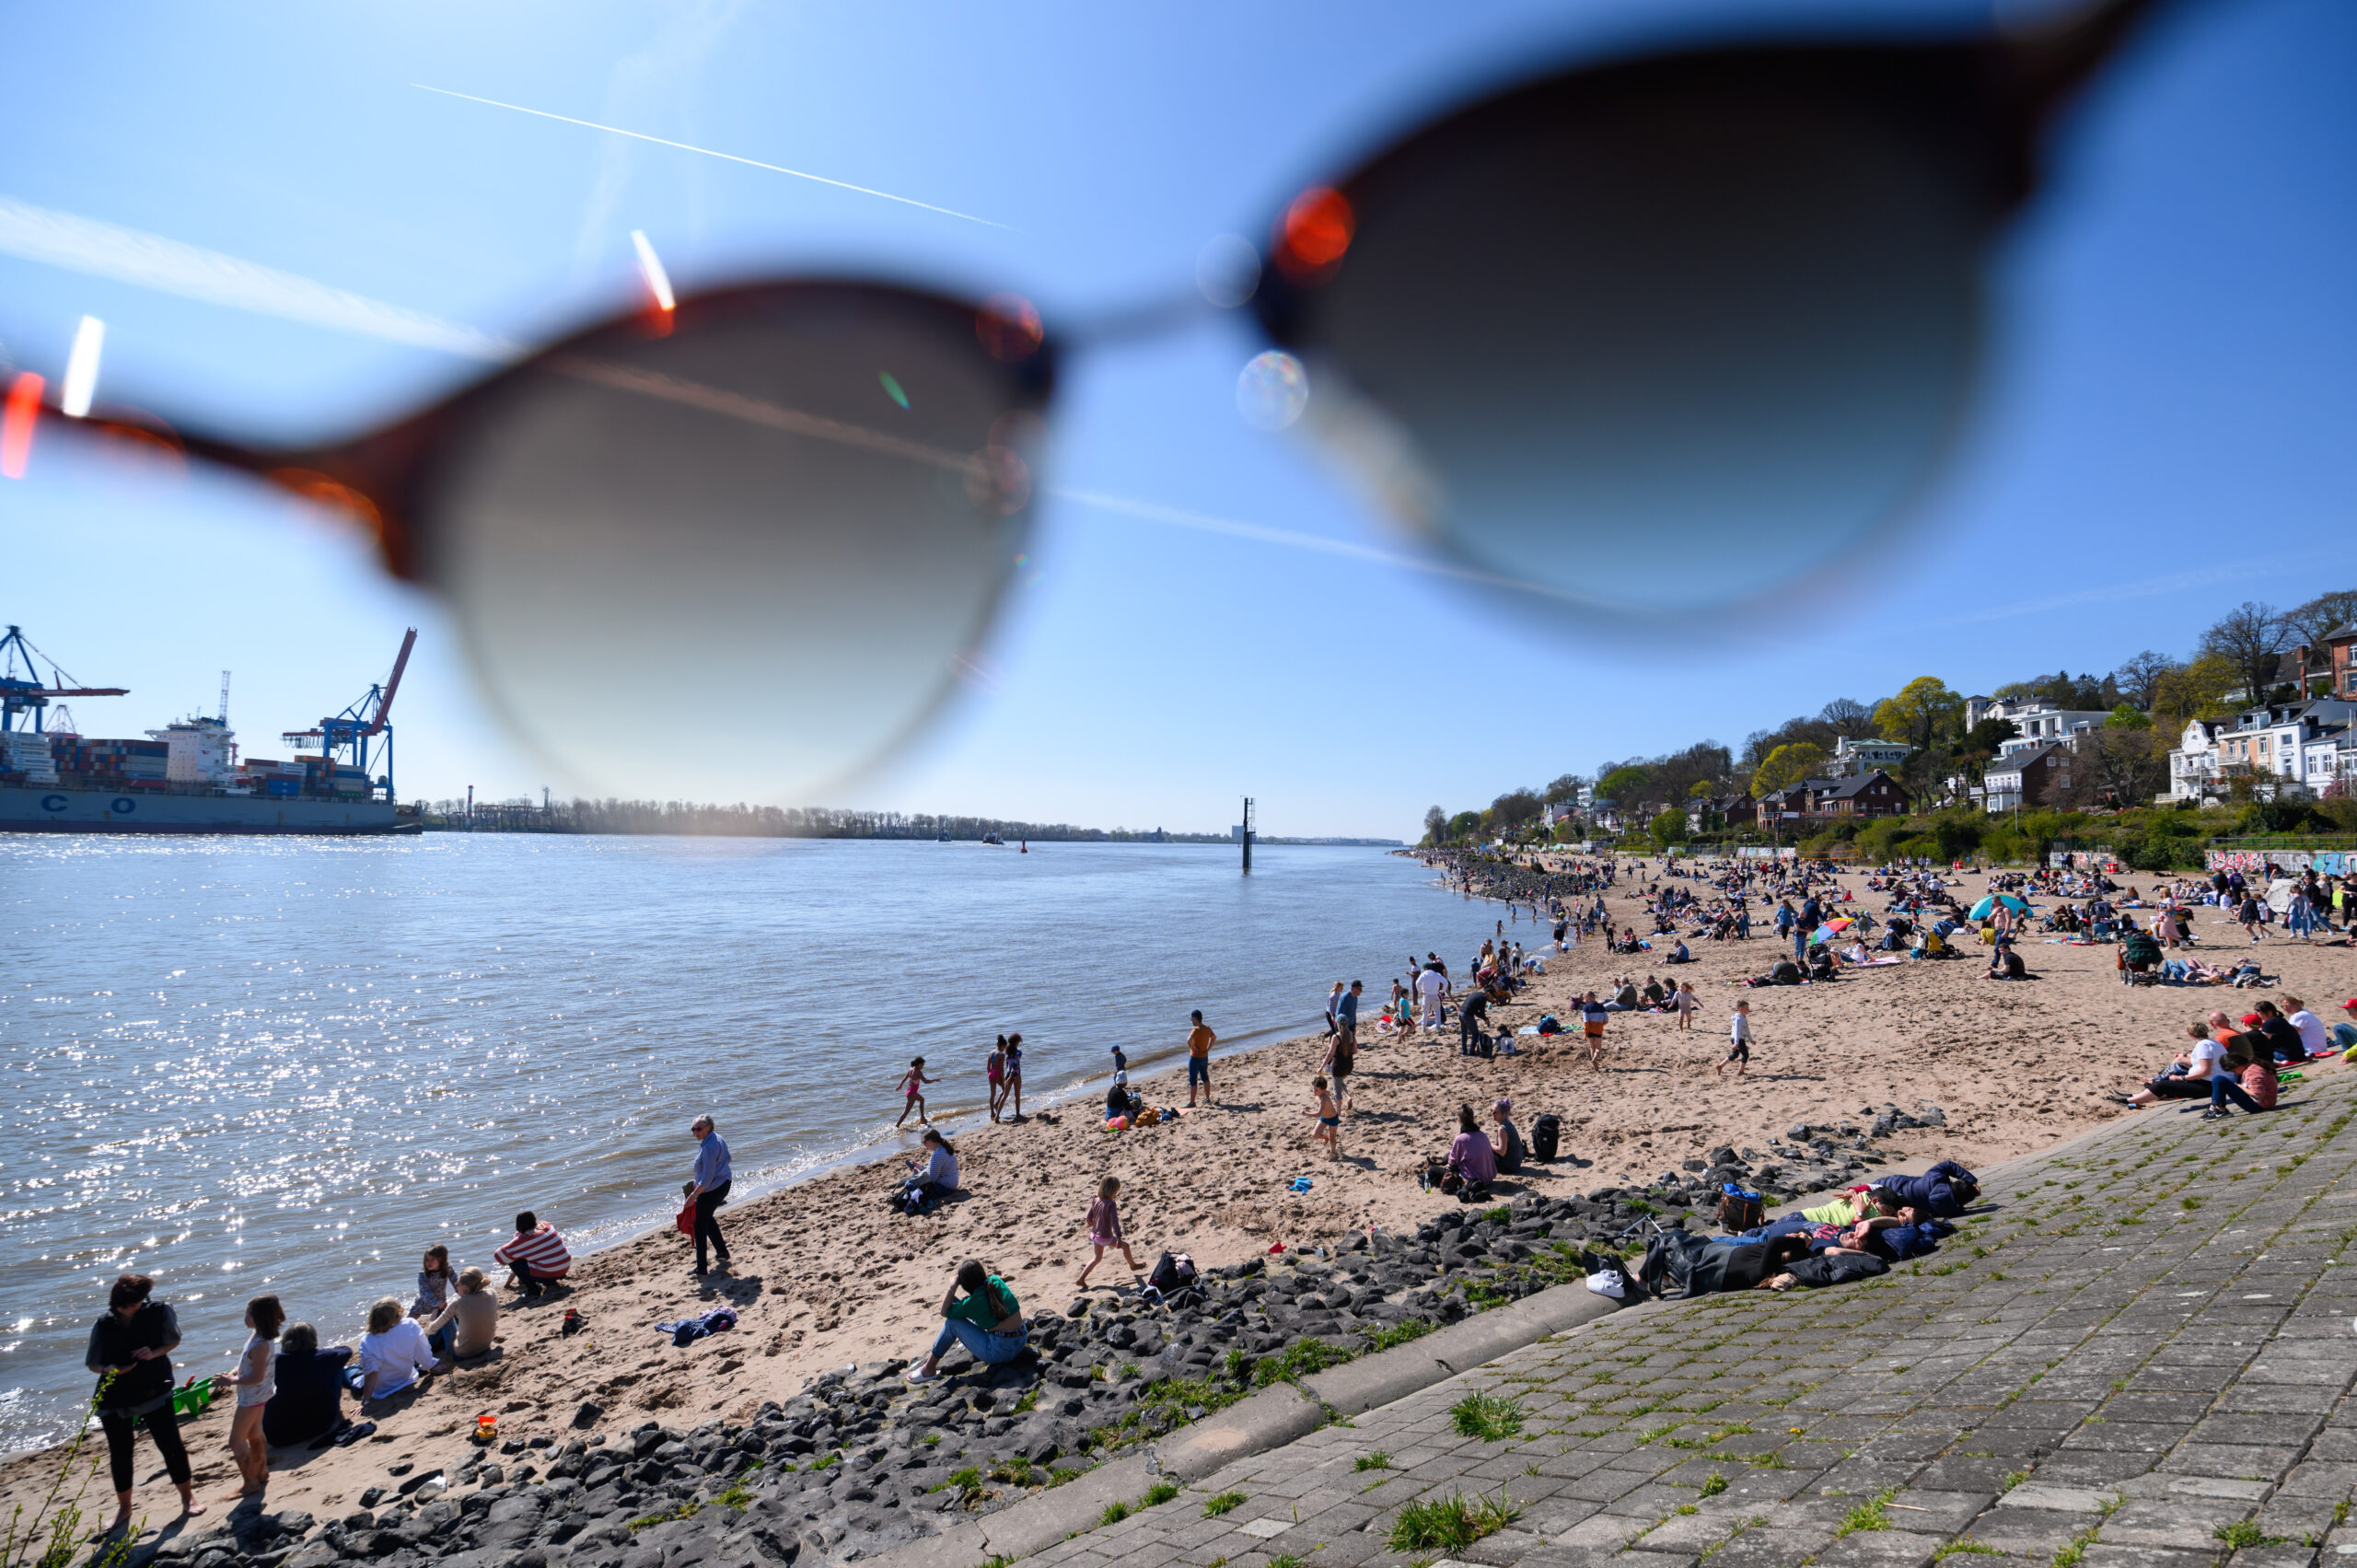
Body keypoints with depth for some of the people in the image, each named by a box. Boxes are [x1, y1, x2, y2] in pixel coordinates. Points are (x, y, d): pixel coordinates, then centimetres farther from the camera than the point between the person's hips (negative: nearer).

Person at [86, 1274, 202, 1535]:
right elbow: (92, 1363, 0)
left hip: (153, 1391, -2)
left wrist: (154, 1353, -19)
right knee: (120, 1454, 11)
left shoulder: (158, 1312, -11)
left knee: (171, 1445, -2)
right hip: (115, 1398, 2)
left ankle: (187, 1496, 16)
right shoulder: (104, 1324, -8)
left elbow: (173, 1340, 1)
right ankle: (124, 1508, 33)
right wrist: (109, 1369, -22)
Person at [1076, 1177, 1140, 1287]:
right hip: (1105, 1238, -7)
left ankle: (1081, 1279, 17)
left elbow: (1089, 1217, 4)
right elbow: (1115, 1222, -27)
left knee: (1097, 1258, 22)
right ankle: (1133, 1266, 35)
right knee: (1125, 1245, 15)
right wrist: (1119, 1238, -26)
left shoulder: (1096, 1201, -3)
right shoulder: (1111, 1204, -23)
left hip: (1094, 1235, 7)